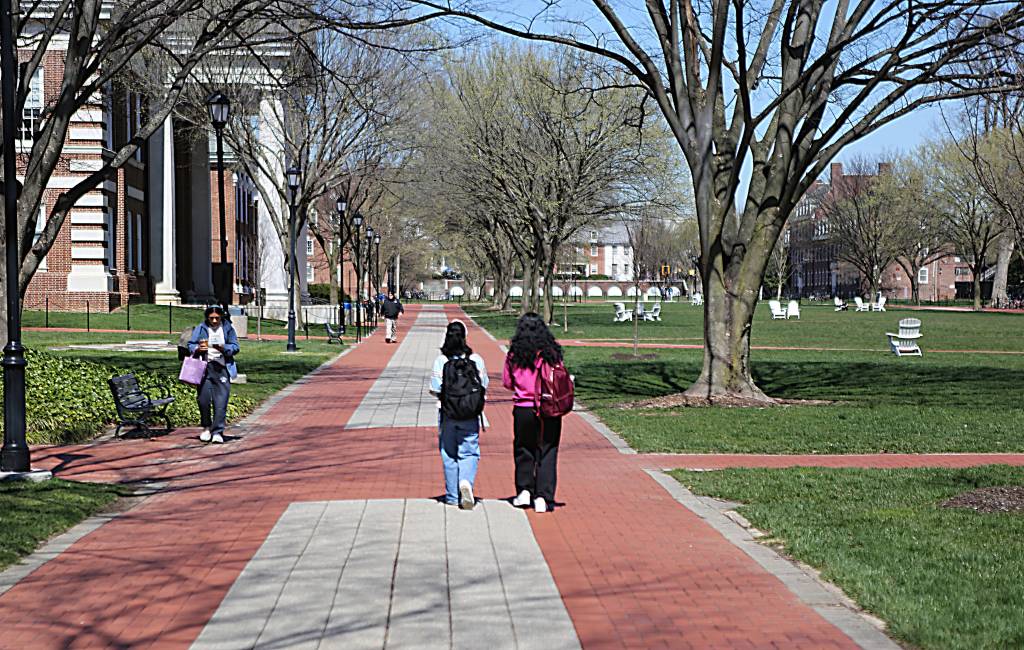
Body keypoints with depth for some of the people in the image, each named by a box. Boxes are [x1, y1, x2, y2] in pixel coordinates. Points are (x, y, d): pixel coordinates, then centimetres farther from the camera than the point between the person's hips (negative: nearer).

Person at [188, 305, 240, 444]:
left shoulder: (228, 329, 6)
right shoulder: (201, 328, 6)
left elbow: (235, 347, 4)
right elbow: (190, 345, 8)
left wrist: (223, 348, -15)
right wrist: (197, 349, -14)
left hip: (222, 368, -1)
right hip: (204, 367, 1)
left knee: (221, 401, -5)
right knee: (203, 399, 1)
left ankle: (217, 432, 0)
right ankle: (207, 427, 23)